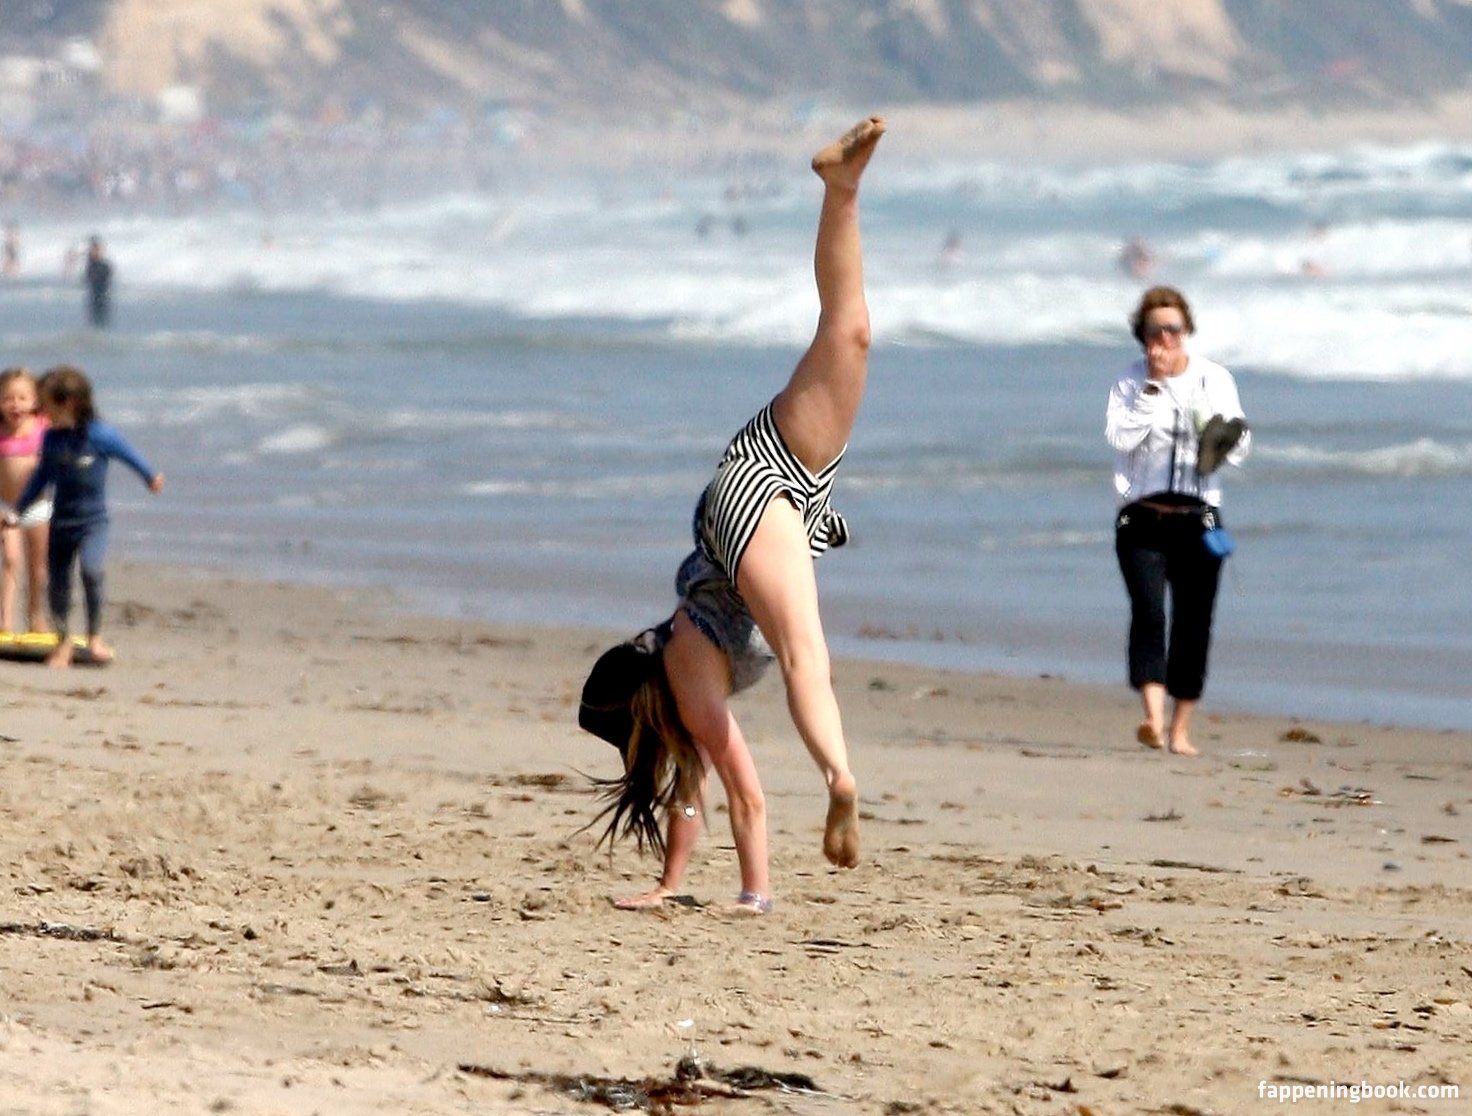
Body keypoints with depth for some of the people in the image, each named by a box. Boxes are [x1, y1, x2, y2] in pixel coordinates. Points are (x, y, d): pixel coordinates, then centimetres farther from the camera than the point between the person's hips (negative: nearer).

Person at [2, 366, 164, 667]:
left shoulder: (99, 435, -14)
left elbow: (128, 455, 3)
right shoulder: (51, 439, 1)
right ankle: (63, 642, 22)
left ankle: (95, 636, -9)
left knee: (91, 570, -25)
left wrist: (151, 477, 16)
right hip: (61, 521, 5)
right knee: (56, 583, 5)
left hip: (93, 521, -5)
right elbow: (41, 475, 14)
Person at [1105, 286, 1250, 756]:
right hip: (1142, 519, -2)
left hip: (1197, 519, 2)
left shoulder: (1215, 380, 8)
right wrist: (1152, 386, -12)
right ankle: (1152, 718, -31)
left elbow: (1238, 449, 5)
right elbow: (1121, 436, -12)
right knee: (1148, 612, -19)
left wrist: (1222, 440, -17)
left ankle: (1180, 729, 12)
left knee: (1193, 625, 2)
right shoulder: (1131, 383, 5)